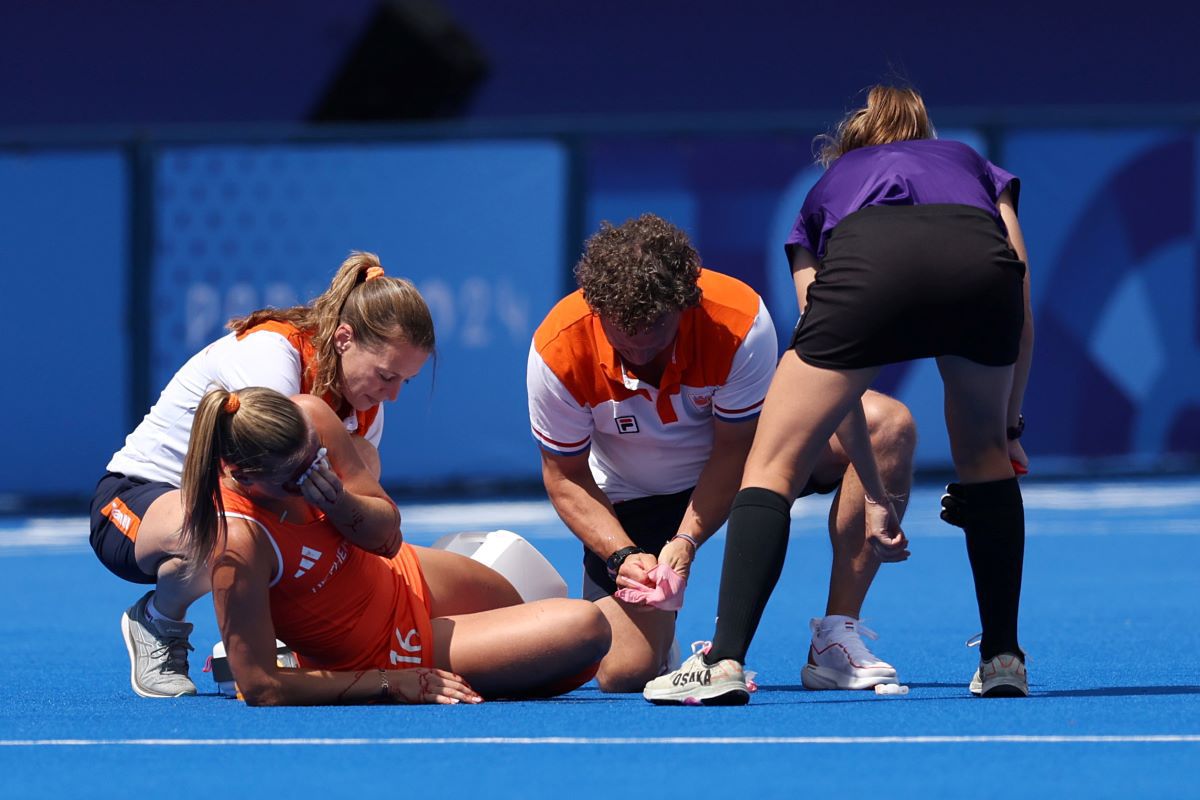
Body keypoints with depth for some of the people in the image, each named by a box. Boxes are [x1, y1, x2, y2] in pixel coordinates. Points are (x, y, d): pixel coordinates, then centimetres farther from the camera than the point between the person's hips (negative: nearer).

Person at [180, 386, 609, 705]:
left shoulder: (310, 418, -19)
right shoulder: (239, 540, -37)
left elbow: (388, 527, -5)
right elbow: (261, 690, -32)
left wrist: (338, 503, -29)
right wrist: (389, 684, -25)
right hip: (380, 654, -7)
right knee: (586, 631, -13)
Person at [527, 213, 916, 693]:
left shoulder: (740, 322, -31)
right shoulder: (557, 352, -28)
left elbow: (733, 451, -19)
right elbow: (565, 477, -14)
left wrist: (687, 540, -32)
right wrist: (623, 556, -28)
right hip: (633, 498, -1)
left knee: (887, 425, -25)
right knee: (623, 673, -19)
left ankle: (835, 641, -21)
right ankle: (657, 633, 23)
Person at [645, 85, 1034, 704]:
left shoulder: (826, 189, 40)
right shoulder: (973, 165, 42)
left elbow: (832, 375, 36)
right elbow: (1021, 312, 30)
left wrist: (875, 494, 40)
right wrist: (1010, 425, 39)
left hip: (867, 268, -1)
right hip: (981, 268, 1)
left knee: (772, 467, 9)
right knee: (985, 455, 27)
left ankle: (725, 660, -5)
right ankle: (1003, 658, 22)